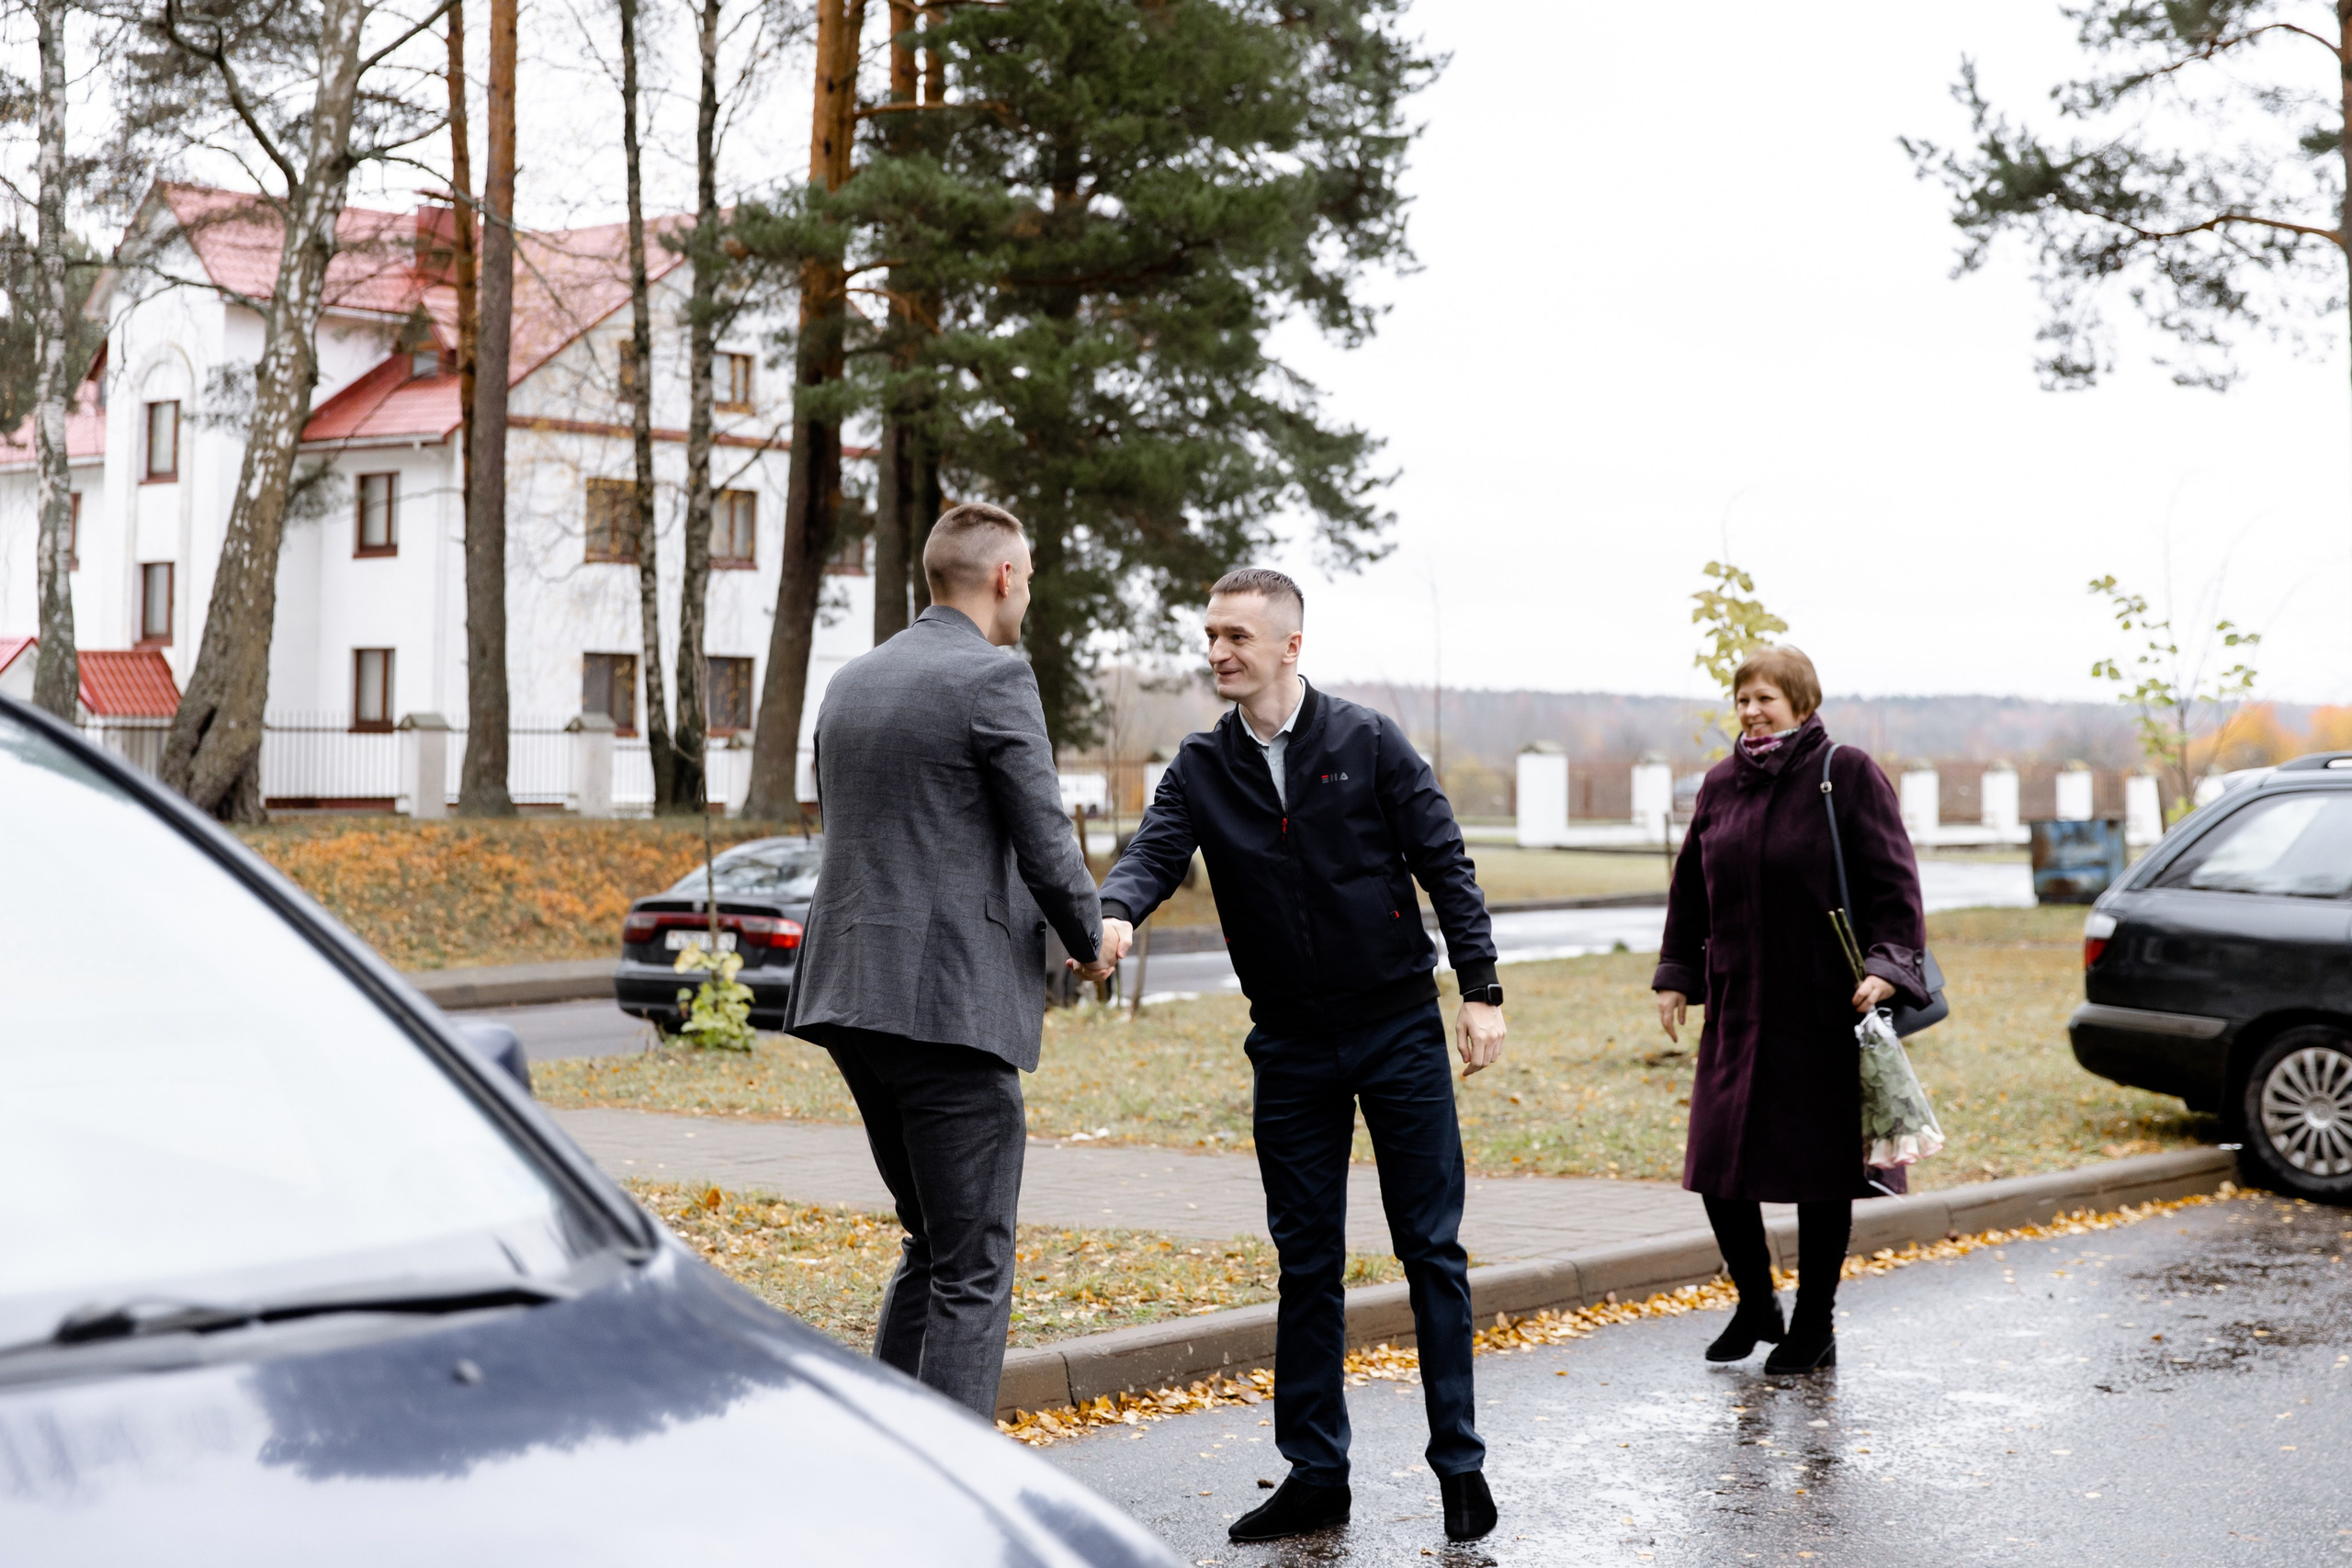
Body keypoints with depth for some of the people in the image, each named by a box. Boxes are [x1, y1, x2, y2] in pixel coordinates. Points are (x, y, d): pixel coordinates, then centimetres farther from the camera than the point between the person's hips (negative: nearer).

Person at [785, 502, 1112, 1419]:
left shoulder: (850, 682, 15)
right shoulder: (994, 679, -10)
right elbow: (1046, 847, -10)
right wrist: (1091, 945, 7)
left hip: (852, 996, 8)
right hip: (952, 1000, -8)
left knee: (930, 1245, 20)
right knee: (972, 1270, -2)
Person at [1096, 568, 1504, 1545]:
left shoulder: (1368, 743, -5)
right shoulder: (1201, 768, 2)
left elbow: (1445, 867, -4)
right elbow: (1154, 852, -12)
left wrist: (1481, 992, -9)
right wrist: (1116, 913, -34)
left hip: (1400, 1032, -2)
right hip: (1292, 1047, 3)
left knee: (1431, 1250, 1)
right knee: (1305, 1262, 7)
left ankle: (1460, 1464, 11)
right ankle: (1315, 1473, 16)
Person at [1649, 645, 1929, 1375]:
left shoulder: (1847, 775, -5)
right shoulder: (1720, 785, 10)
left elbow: (1893, 882, -9)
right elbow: (1691, 888, 18)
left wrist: (1887, 966, -21)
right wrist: (1676, 973, 14)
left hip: (1824, 1013, -5)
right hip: (1736, 1008, 5)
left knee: (1820, 1174, 3)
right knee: (1717, 1164, 3)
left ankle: (1814, 1327, 18)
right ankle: (1756, 1306, 24)